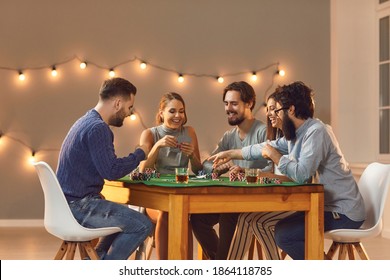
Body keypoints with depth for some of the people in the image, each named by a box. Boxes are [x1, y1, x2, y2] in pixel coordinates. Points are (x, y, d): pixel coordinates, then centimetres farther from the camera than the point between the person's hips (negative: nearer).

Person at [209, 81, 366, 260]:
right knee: (281, 227, 19)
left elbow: (301, 174, -30)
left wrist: (274, 155, -13)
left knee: (283, 234, -16)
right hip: (327, 205, 10)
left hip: (342, 213, -10)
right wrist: (231, 154, 30)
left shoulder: (316, 132, -20)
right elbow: (266, 147, 24)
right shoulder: (296, 134, 10)